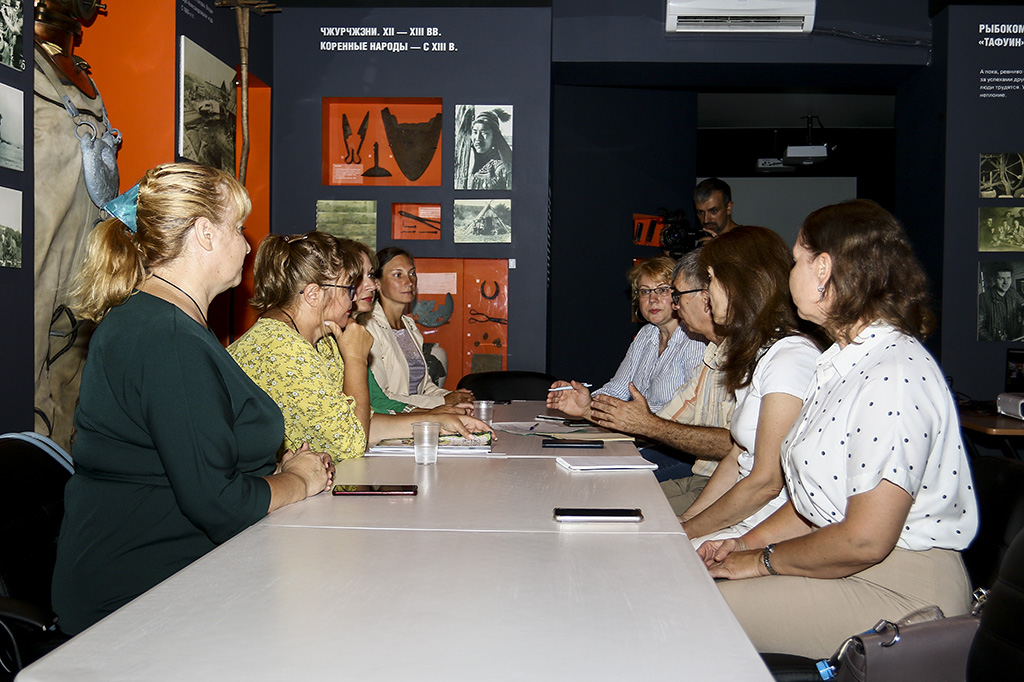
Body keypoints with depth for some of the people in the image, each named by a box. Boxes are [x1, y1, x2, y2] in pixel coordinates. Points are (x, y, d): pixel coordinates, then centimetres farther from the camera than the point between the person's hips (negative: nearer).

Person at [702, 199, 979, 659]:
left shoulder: (895, 378, -22)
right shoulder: (845, 362, 12)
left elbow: (864, 541, -24)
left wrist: (763, 560, -12)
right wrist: (748, 543, 5)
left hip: (895, 588, -9)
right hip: (838, 562, 9)